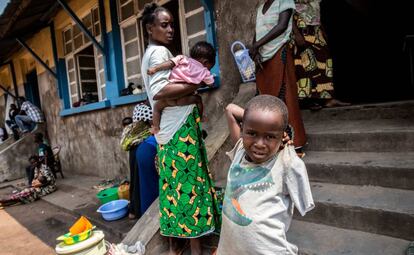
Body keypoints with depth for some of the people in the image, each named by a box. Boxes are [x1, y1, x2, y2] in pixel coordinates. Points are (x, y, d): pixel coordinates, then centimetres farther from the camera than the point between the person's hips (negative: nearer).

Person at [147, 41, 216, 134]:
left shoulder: (183, 58, 10)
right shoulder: (204, 72, 11)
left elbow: (169, 63, -2)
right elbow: (211, 84, 22)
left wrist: (155, 68, -4)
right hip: (184, 99, 0)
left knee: (157, 107, 27)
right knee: (198, 99, 31)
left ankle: (156, 128, 20)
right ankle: (200, 118, 39)